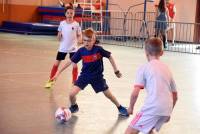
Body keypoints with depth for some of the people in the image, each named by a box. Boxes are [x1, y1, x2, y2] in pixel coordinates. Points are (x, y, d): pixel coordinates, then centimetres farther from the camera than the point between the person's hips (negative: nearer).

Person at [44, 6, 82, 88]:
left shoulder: (76, 24, -5)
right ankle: (50, 81, 17)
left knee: (74, 65, -2)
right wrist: (59, 36, -18)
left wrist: (79, 40, -20)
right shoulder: (62, 23, -2)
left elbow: (79, 35, 1)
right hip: (63, 48, 1)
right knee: (56, 63, 4)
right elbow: (59, 37, 5)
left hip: (73, 48, -1)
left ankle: (74, 82, 12)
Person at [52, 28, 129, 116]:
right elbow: (70, 62, -8)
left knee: (108, 94, 9)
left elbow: (110, 57, -6)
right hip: (84, 76, 1)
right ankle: (74, 107, 19)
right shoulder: (81, 51, -15)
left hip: (97, 76, -1)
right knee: (72, 94, -13)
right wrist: (59, 73, -8)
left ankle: (120, 108, 35)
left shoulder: (99, 49, -20)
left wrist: (116, 71, -1)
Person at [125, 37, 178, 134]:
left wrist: (131, 107, 11)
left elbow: (135, 93, -6)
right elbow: (175, 96, 24)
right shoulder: (166, 69, 21)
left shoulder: (144, 68, 3)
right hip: (166, 109, 7)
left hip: (152, 108, -7)